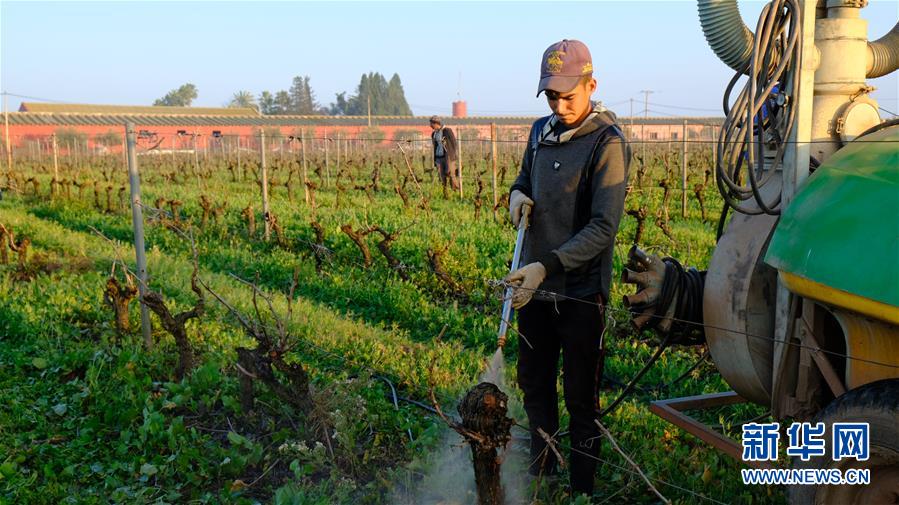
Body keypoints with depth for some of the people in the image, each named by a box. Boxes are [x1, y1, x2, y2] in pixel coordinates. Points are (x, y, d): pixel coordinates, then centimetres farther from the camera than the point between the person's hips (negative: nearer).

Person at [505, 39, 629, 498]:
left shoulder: (607, 143, -15)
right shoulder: (541, 131, 5)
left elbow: (604, 228, -21)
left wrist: (547, 265, -30)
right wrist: (517, 193, -1)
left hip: (580, 291, -6)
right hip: (535, 285, 7)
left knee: (581, 397, 7)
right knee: (533, 383, 18)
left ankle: (583, 488, 25)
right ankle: (540, 472, 38)